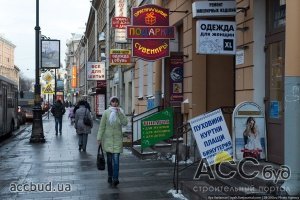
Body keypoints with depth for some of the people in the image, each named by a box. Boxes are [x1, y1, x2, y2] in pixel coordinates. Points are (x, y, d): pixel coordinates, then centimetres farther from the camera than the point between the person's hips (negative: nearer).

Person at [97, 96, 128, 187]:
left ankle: (115, 179, -13)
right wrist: (99, 138, -3)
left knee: (116, 159, -10)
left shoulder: (121, 112, 5)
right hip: (108, 138, 0)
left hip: (117, 139, 0)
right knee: (109, 159, 9)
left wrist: (119, 113, -16)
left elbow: (125, 123, -10)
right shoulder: (106, 112, 0)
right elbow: (102, 126, 0)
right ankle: (110, 176, 24)